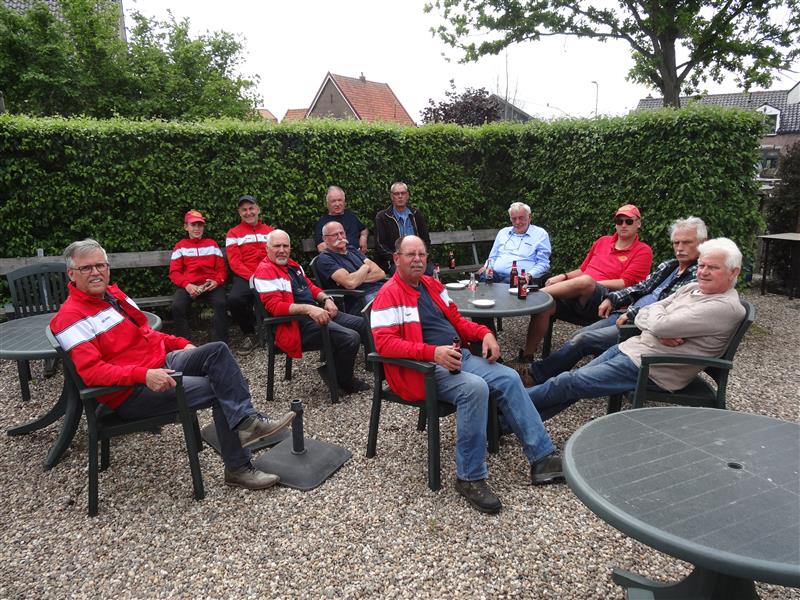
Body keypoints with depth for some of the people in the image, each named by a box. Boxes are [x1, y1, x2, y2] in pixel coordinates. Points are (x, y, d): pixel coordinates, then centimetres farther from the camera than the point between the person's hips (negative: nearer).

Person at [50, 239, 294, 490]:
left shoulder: (113, 293, 13)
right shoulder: (72, 317, -13)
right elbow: (92, 371, -24)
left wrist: (181, 344, 10)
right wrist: (144, 375, -34)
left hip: (163, 362, 8)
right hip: (132, 392, -8)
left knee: (218, 350, -12)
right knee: (218, 390, -18)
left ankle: (247, 421, -18)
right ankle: (239, 469, -9)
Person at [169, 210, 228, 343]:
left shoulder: (212, 244, 18)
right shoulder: (180, 246, 14)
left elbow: (222, 268, 13)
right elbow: (174, 272, 6)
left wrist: (217, 281, -10)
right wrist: (187, 285, -14)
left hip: (211, 285, 0)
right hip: (188, 286, 0)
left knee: (221, 303, -31)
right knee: (177, 306, -31)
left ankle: (220, 344, -25)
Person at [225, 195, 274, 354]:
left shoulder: (270, 231, 20)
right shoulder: (233, 233, 10)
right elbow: (235, 263, 0)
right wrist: (253, 277, -17)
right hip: (245, 278, -1)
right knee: (234, 299, -34)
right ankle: (250, 335, -7)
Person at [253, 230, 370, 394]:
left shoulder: (292, 265, 17)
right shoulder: (265, 271, -12)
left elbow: (310, 287, 25)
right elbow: (275, 307, -22)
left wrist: (326, 299, 4)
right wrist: (308, 308, -32)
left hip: (318, 312, 10)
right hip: (297, 323, -10)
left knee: (362, 324, 10)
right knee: (350, 338, -23)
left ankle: (334, 369, 14)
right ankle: (343, 381, 2)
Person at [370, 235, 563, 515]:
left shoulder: (432, 285, 17)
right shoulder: (389, 295, -8)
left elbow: (456, 321, 23)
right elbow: (384, 342, -19)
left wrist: (484, 333, 3)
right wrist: (433, 352, -29)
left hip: (459, 356, 8)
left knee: (509, 379, -8)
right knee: (475, 387, -31)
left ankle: (542, 457, -2)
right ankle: (470, 478, -20)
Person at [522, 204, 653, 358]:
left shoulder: (643, 251, 9)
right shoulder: (603, 241, 26)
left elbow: (624, 284, -3)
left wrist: (591, 284, -10)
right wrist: (564, 277, 9)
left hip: (603, 301, -5)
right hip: (576, 297, 5)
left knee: (585, 281, -39)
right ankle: (527, 356, -22)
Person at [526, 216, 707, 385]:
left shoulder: (699, 274, -8)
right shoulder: (668, 266, 17)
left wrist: (631, 314, -19)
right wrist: (612, 299, 6)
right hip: (628, 315, 8)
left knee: (581, 340, -17)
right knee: (579, 335, -5)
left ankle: (535, 375, -7)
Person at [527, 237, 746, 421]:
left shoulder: (727, 307, -15)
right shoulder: (692, 288, 11)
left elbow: (660, 325, -22)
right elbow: (642, 316, 7)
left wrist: (656, 309, 1)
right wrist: (661, 332, -14)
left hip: (650, 368, -8)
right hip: (633, 346, 8)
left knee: (568, 383, -9)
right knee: (571, 382, 1)